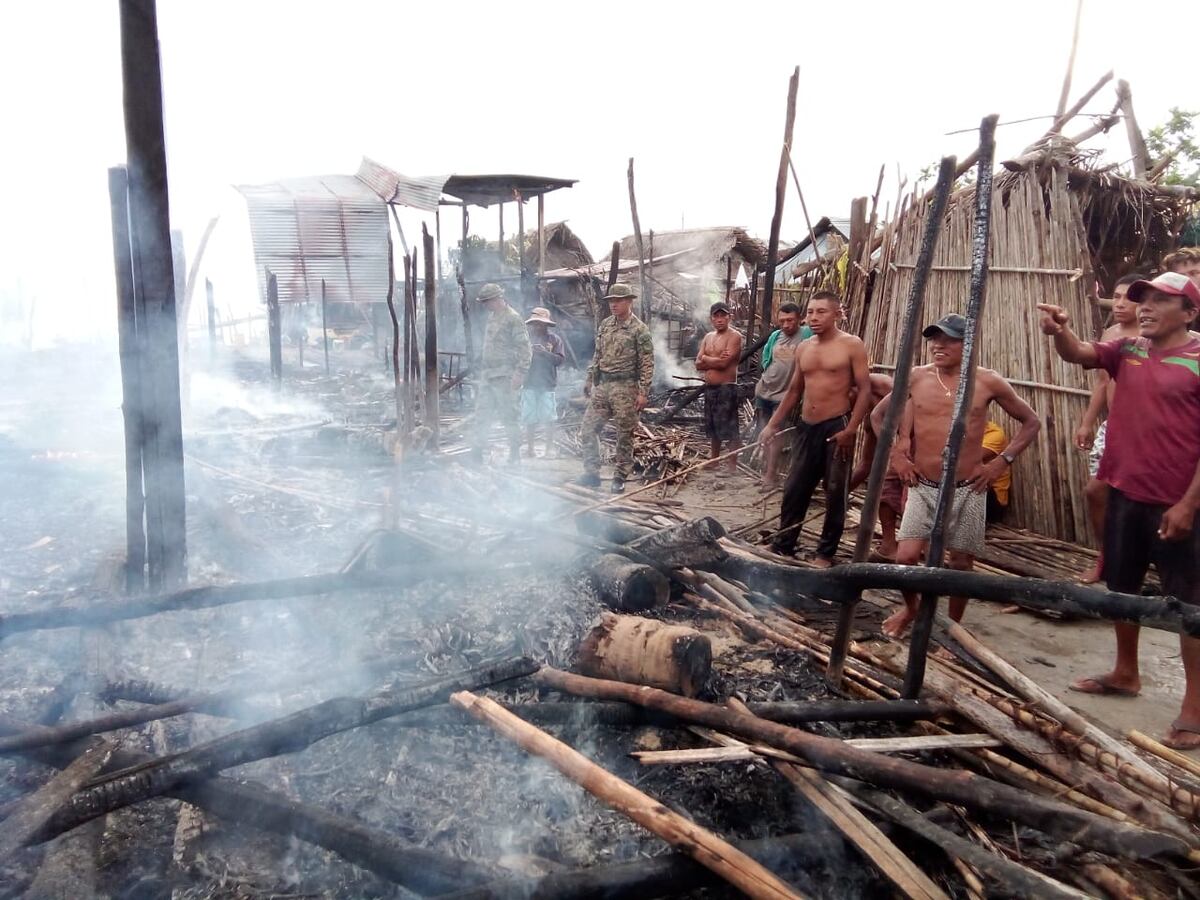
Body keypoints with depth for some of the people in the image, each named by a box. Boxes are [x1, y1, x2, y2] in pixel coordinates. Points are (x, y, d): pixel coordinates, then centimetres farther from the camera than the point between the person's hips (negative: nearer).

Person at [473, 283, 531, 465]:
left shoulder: (513, 318, -10)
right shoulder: (492, 317, 15)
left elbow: (524, 349, -15)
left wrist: (520, 373, -20)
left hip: (503, 376, -8)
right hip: (487, 374, 8)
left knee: (507, 414, -3)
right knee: (482, 413, 8)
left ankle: (515, 454, 6)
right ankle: (477, 450, 13)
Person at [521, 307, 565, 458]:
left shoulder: (554, 339, 5)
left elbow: (560, 359, -4)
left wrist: (544, 352, -15)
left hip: (547, 384, -1)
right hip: (529, 384, 1)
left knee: (549, 418, -2)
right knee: (529, 419, 4)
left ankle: (550, 447, 8)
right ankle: (529, 447, 13)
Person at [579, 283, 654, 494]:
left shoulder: (639, 329, -7)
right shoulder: (605, 325, 11)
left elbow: (647, 363, -10)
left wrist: (643, 392, -15)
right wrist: (588, 380, 16)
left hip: (625, 388, -6)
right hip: (601, 385, 6)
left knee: (624, 435, 2)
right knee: (587, 430, 4)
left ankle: (620, 478, 13)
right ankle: (592, 474, 14)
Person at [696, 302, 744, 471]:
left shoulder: (734, 336, -9)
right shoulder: (708, 337, 14)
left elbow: (724, 363, -20)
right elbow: (698, 364, 5)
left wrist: (705, 358, -3)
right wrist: (715, 360, -12)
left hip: (726, 389, -8)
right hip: (709, 388, 8)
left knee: (731, 430, -6)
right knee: (713, 429, 17)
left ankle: (732, 466, -3)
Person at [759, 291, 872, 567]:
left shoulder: (851, 345, -7)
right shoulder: (803, 348, 10)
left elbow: (865, 390, -10)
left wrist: (850, 430, -18)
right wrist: (773, 424, 14)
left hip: (836, 427, -5)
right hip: (806, 427, 5)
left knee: (835, 493, 3)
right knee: (794, 490, 9)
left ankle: (826, 553, 14)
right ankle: (782, 545, 21)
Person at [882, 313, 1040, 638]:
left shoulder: (987, 382, -4)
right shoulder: (915, 378, -2)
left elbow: (1031, 422, 6)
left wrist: (1003, 460, -2)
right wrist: (895, 453, -2)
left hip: (967, 490, -1)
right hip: (922, 487, 1)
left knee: (960, 562, 8)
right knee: (906, 556, -5)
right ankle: (910, 607, 25)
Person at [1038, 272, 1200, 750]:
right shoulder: (1127, 350, 7)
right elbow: (1078, 354, -6)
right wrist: (1060, 331, -30)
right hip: (1125, 492, 7)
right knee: (1122, 586, 18)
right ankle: (1126, 673, 35)